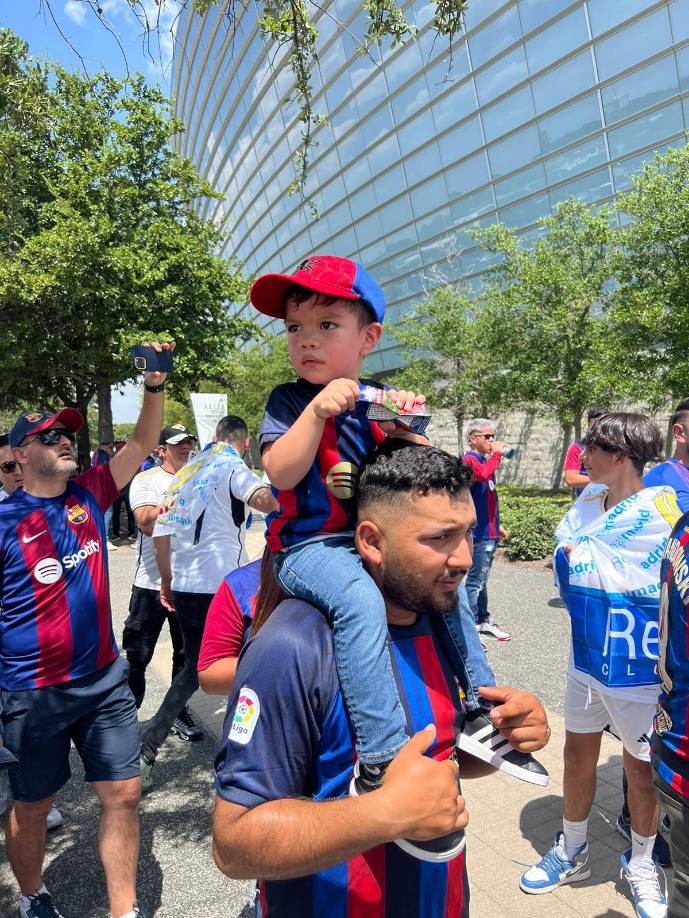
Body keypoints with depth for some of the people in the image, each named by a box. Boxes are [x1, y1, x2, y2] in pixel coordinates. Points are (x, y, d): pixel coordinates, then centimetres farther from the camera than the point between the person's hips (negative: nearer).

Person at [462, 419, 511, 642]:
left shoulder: (484, 460, 18)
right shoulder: (470, 459, -12)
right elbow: (483, 474, -37)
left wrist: (497, 525, 27)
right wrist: (496, 454, -22)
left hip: (489, 531, 10)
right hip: (480, 532, -10)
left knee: (482, 580, 19)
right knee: (475, 581, -6)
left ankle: (483, 621, 30)